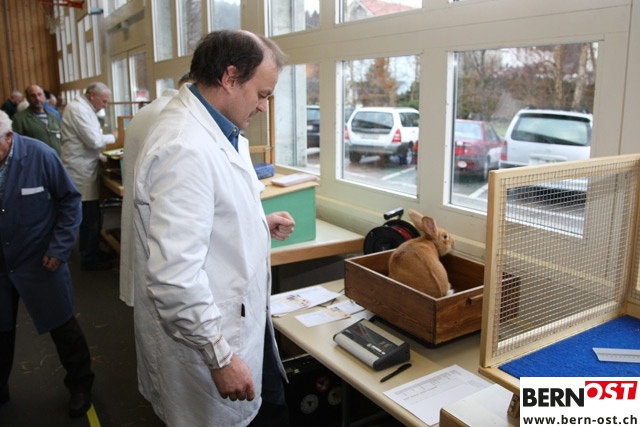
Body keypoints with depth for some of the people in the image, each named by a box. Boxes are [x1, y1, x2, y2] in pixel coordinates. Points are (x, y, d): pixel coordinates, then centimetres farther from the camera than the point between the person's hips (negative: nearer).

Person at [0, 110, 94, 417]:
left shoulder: (40, 156, -18)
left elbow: (70, 202, -7)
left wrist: (60, 248, -10)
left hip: (39, 262, -3)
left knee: (62, 326, 11)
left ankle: (80, 384, 33)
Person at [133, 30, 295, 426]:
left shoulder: (217, 131, 4)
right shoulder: (185, 148, -27)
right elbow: (174, 274, -30)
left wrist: (259, 222, 9)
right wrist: (219, 356, -23)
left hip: (240, 317, 9)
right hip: (205, 337, -9)